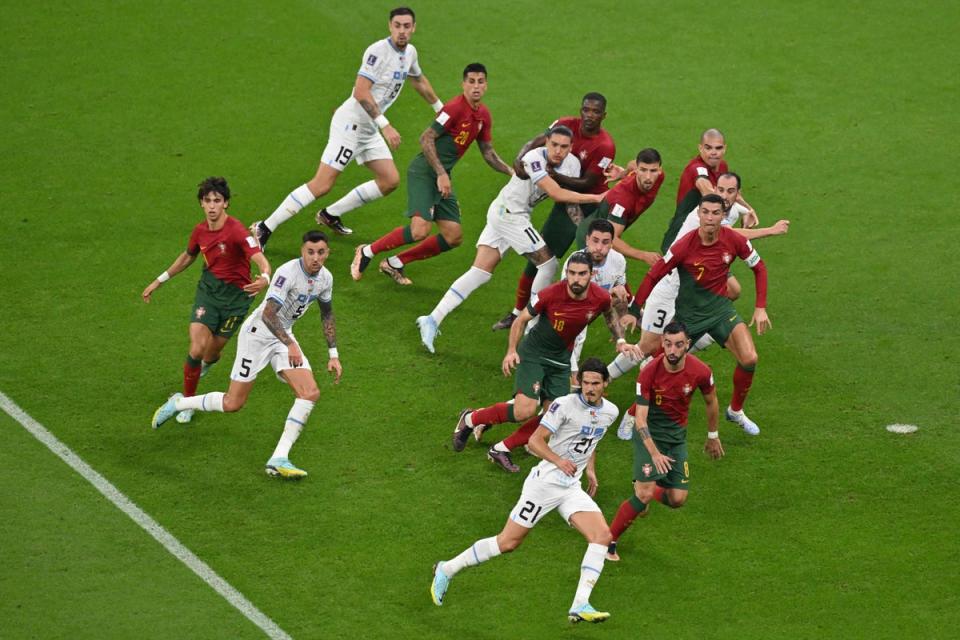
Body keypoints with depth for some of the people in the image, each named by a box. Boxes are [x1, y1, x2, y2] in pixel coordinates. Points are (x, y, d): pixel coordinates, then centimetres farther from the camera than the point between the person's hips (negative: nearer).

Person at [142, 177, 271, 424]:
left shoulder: (236, 231, -22)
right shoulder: (200, 231, -2)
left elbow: (260, 260, -33)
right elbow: (187, 257, 19)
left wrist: (264, 278, -56)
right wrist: (159, 281, 23)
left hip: (236, 295, -3)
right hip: (208, 289, 3)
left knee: (211, 353, 7)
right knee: (197, 349, -13)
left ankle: (208, 361, 48)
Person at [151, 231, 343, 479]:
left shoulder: (325, 278, -1)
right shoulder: (287, 273, -26)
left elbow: (327, 315, 16)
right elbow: (268, 314, -32)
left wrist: (333, 355, 13)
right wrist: (290, 345, -38)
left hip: (284, 336, 7)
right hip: (258, 333, -7)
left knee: (311, 393, -13)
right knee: (233, 404, -3)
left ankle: (279, 459, -13)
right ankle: (177, 404, 23)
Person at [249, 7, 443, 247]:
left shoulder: (409, 52, 9)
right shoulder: (378, 51, -19)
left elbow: (420, 81, 31)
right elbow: (361, 92, -27)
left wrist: (440, 109, 42)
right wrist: (385, 125, -30)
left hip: (369, 128, 9)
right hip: (350, 122, -9)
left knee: (390, 180, 6)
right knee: (322, 184, -15)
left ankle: (330, 215, 18)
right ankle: (264, 229, -13)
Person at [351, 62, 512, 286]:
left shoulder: (483, 115, 10)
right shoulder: (455, 108, -16)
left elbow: (488, 153, 22)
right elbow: (426, 139, -19)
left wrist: (511, 172, 10)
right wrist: (441, 174, -21)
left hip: (442, 177, 9)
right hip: (424, 172, -9)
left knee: (454, 237, 3)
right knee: (420, 230, -23)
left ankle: (395, 263, 14)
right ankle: (367, 252, -3)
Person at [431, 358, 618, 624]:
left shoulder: (610, 411, 7)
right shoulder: (564, 405, -14)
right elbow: (535, 440, -16)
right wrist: (558, 461, -31)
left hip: (572, 487, 6)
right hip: (545, 481, -6)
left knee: (602, 536, -15)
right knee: (508, 542, -4)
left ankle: (580, 606, -18)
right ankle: (447, 570, 14)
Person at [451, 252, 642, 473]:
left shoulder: (601, 298, -14)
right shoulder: (551, 294, -24)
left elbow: (610, 313, 12)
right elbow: (522, 319, -8)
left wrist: (620, 341, -1)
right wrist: (511, 351, -18)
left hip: (561, 360, 5)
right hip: (533, 353, -5)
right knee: (525, 411, -19)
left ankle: (500, 451, 12)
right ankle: (470, 419, 4)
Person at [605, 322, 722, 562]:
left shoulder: (700, 371, -14)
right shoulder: (649, 373, -22)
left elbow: (711, 402, 7)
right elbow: (640, 418, -22)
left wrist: (713, 437, 17)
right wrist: (654, 453, -32)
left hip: (677, 434, 4)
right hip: (650, 433, -4)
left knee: (678, 499, -3)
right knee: (644, 493, -19)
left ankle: (644, 497, 31)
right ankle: (608, 542, -5)